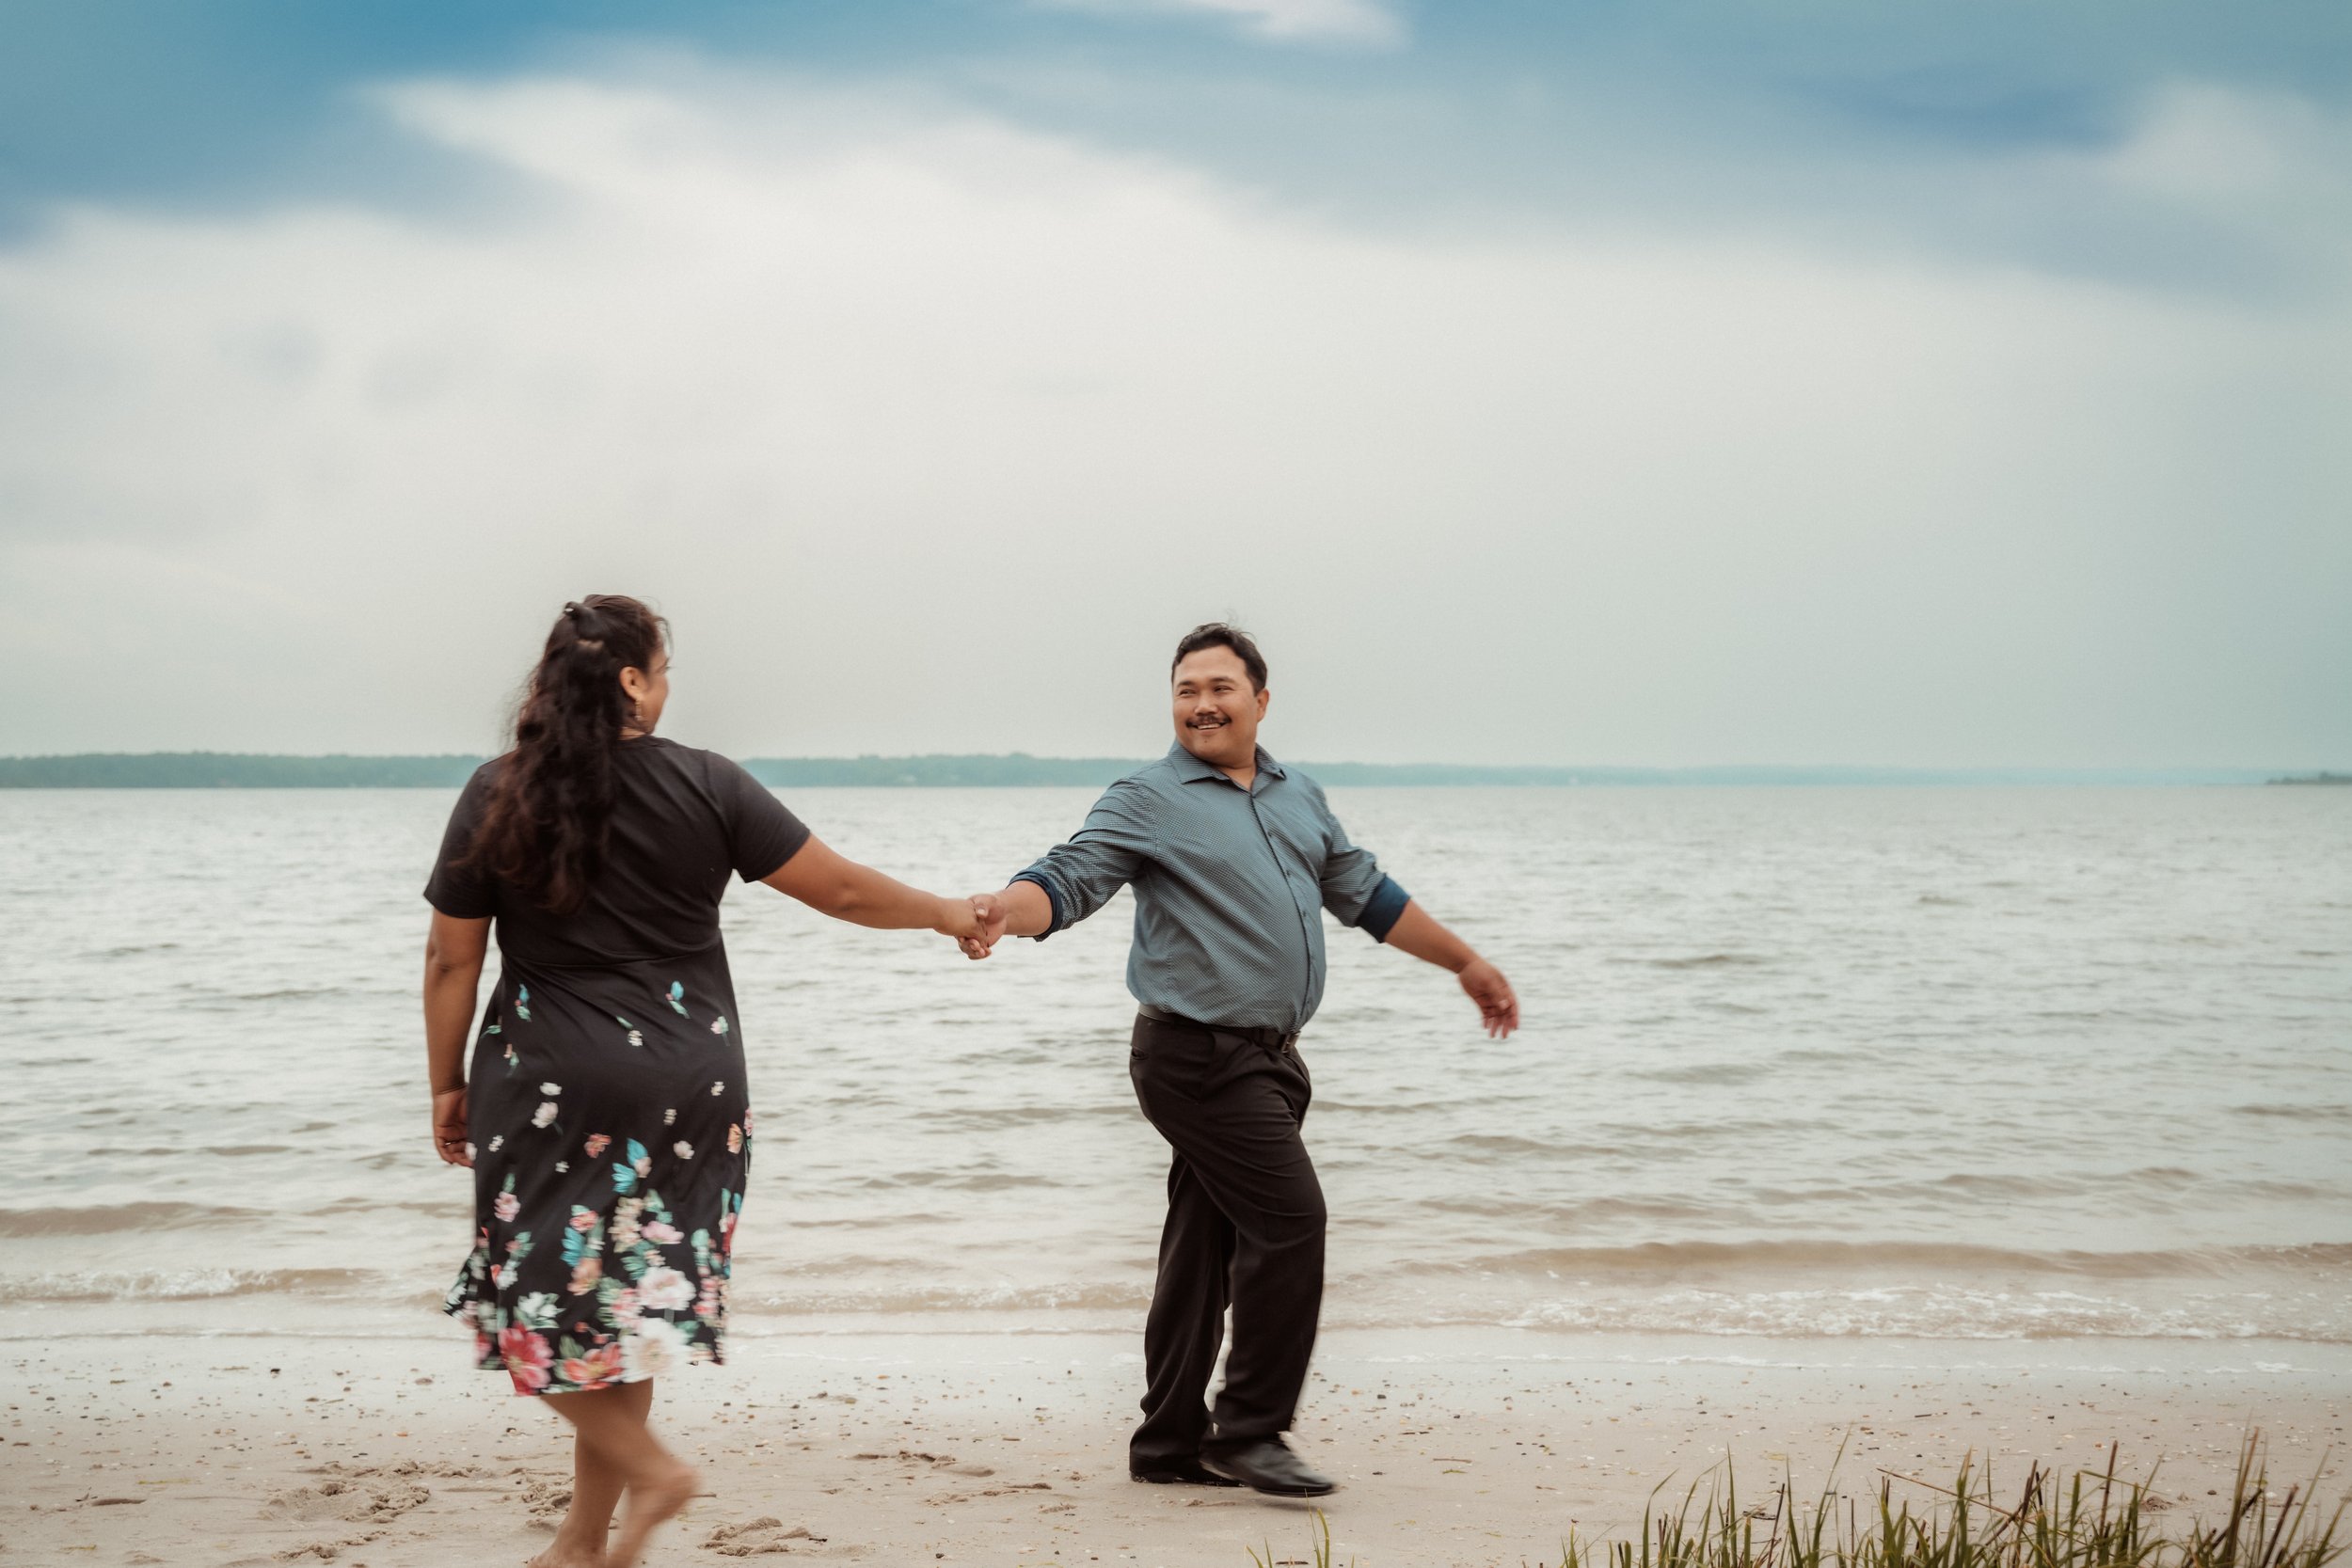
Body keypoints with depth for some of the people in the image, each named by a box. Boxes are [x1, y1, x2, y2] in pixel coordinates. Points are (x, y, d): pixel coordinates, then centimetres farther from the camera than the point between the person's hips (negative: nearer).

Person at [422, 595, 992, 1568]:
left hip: (551, 1085, -2)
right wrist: (946, 915, 17)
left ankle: (645, 1465, -8)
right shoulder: (706, 786, -3)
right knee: (623, 1303, 9)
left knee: (544, 1295, 6)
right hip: (688, 1083, 2)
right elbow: (840, 888, 1)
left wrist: (448, 1083, 12)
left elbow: (451, 959, 2)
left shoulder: (496, 796, -1)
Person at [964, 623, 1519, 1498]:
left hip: (1267, 1058, 7)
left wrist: (1466, 963, 31)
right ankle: (1249, 1432, -4)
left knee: (1208, 1247, 10)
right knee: (1289, 1221, -13)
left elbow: (1369, 897, 27)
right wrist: (1002, 913, -37)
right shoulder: (1148, 801, -4)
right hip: (1199, 1055, -7)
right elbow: (1068, 881, -16)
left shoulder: (1300, 799, 17)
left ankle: (1171, 1443, 17)